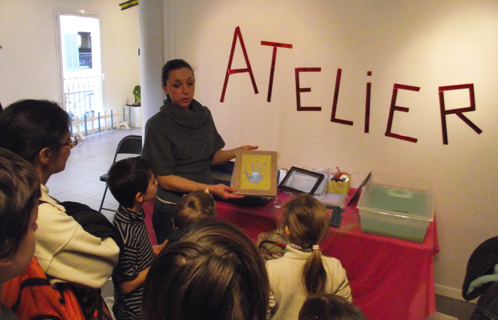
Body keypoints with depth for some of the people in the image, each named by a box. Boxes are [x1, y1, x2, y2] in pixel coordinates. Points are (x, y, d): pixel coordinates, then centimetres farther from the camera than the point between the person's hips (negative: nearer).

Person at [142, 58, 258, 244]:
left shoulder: (204, 115, 0)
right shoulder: (157, 125, -15)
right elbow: (165, 178, -16)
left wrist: (238, 151, -5)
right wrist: (211, 188, -24)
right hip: (173, 208, -4)